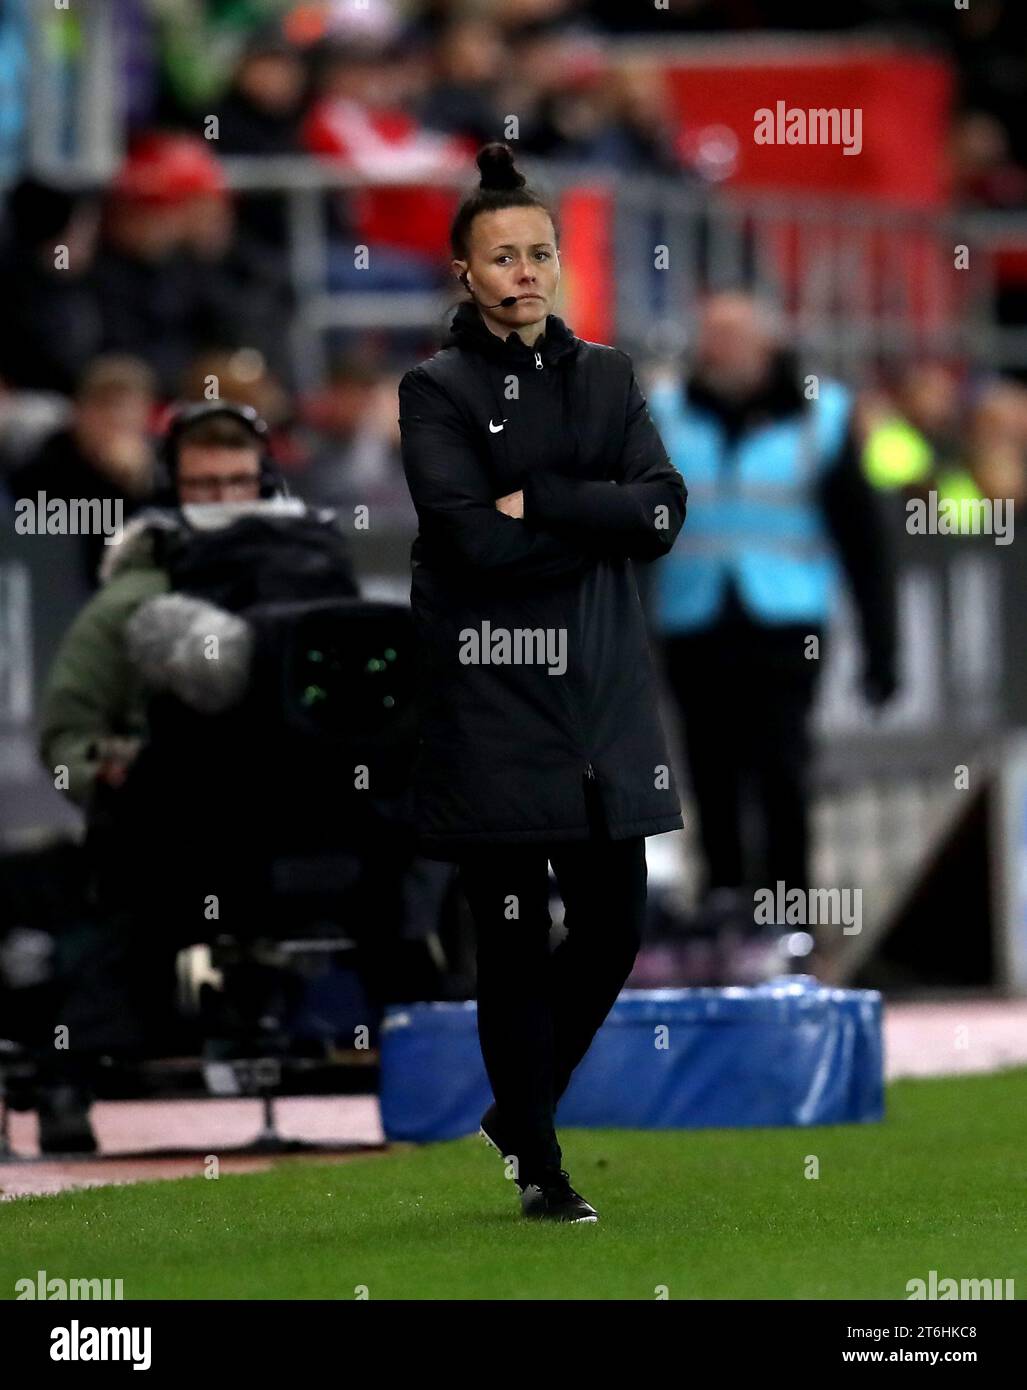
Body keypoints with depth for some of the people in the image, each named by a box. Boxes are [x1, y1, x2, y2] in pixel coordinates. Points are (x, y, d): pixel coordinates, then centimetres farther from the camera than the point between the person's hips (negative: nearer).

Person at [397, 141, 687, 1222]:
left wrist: (542, 503, -12)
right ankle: (538, 1163, 10)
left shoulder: (606, 377, 12)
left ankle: (518, 1108, 26)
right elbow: (474, 537, -15)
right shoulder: (437, 391, -2)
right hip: (492, 697, -4)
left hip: (601, 690, 4)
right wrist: (600, 521, -8)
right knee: (513, 941, -1)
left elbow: (665, 510, -1)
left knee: (612, 928, 4)